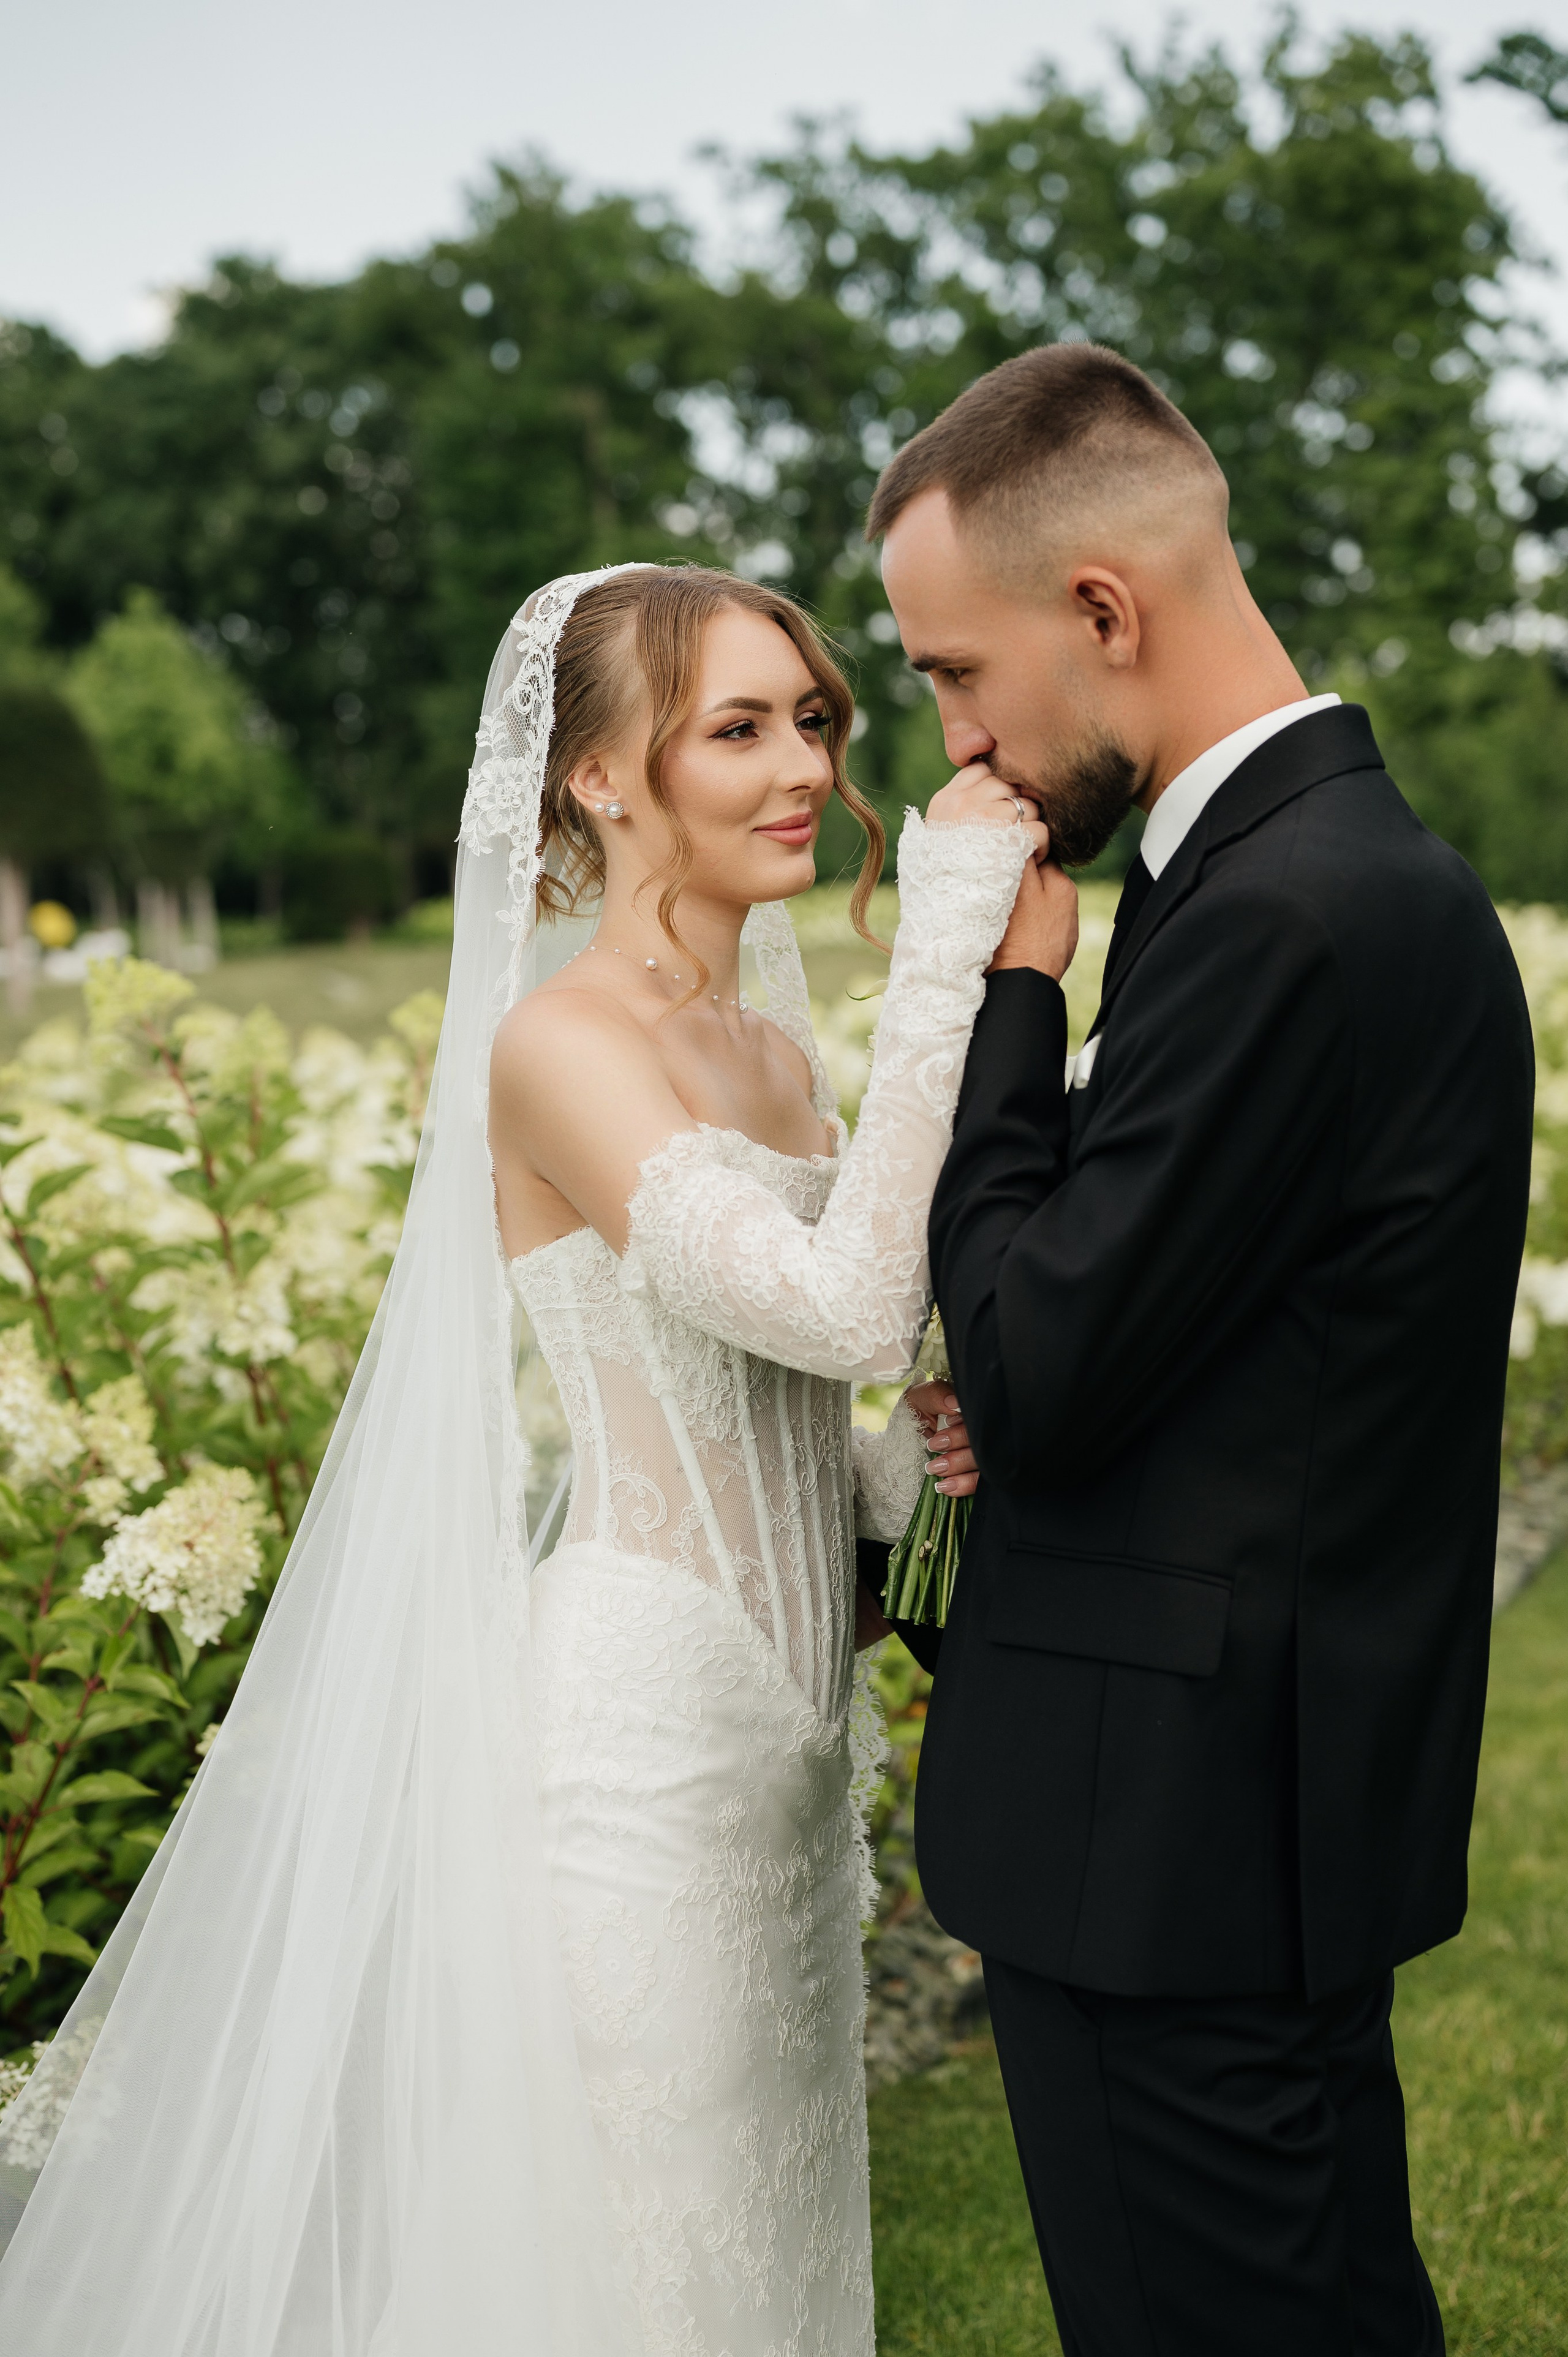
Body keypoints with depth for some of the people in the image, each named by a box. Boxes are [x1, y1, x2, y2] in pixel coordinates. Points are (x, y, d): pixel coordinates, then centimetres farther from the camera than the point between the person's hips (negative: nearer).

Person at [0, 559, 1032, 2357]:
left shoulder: (772, 1048, 10)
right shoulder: (559, 1044, -15)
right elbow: (843, 1307, -28)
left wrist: (921, 1466, -6)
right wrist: (947, 944, -26)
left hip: (777, 1739, 8)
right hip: (630, 1731, -8)